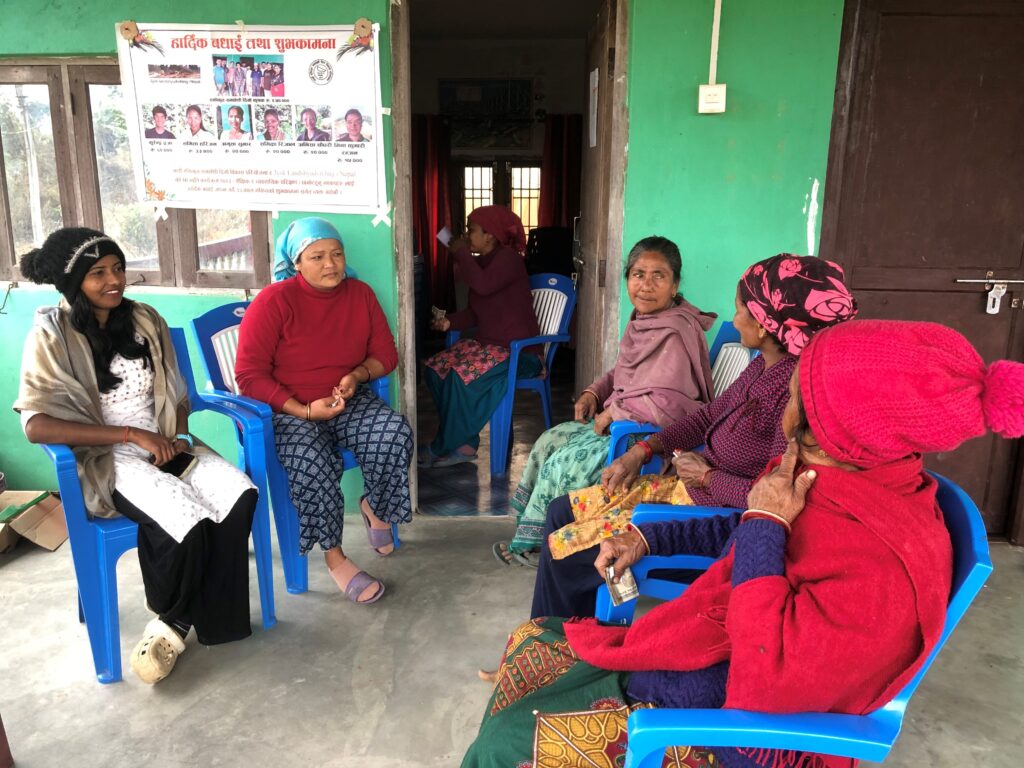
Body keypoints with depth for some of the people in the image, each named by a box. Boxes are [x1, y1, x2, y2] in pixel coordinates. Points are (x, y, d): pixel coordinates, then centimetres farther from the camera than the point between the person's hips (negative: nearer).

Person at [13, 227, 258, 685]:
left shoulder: (145, 321, 8)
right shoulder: (52, 334, -6)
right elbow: (36, 425, -15)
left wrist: (175, 436, -6)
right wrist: (131, 433, -20)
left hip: (162, 445, 5)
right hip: (105, 461, -4)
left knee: (240, 496, -24)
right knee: (190, 521, -30)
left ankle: (174, 625, -6)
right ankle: (170, 618, 2)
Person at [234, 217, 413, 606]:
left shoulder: (360, 294, 3)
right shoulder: (274, 301, -11)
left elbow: (385, 353, 8)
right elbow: (249, 375, -12)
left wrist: (357, 376, -14)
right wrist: (303, 410, -21)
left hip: (349, 401, 4)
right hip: (287, 410, -3)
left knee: (395, 434, -26)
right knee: (311, 462, -34)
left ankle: (375, 508, 4)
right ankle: (335, 558, -12)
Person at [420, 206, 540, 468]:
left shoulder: (508, 258, -10)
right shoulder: (482, 262, 15)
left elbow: (483, 285, -30)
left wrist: (461, 252, -15)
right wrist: (450, 321, -2)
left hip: (518, 351, -9)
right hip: (487, 344, 9)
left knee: (463, 376, -30)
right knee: (436, 368, -12)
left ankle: (443, 449, -12)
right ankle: (465, 443, -9)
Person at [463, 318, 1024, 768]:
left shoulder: (882, 572, -31)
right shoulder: (840, 481, -4)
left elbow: (767, 681, -34)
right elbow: (743, 532, 15)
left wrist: (766, 526, -29)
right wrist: (647, 539, 8)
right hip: (706, 656, 9)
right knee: (533, 640, 12)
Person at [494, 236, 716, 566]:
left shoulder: (674, 334, -24)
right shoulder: (643, 320, 6)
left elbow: (666, 405, -31)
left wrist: (612, 413, -19)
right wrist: (594, 393, 2)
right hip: (621, 422, 10)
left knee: (564, 464, -10)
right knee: (551, 440, 8)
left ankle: (531, 542, 16)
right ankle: (529, 534, 21)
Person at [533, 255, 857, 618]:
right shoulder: (764, 367, 1)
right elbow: (709, 415, 14)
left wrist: (706, 475, -14)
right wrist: (642, 450, 7)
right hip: (688, 488, 10)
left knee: (564, 548, -5)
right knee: (561, 511, 12)